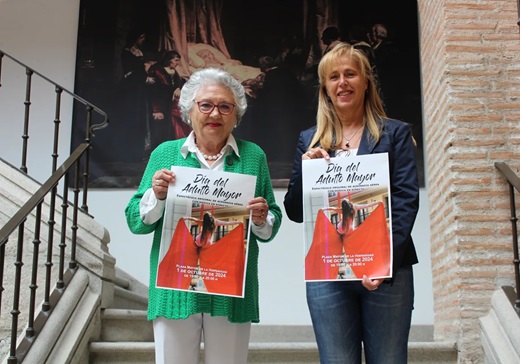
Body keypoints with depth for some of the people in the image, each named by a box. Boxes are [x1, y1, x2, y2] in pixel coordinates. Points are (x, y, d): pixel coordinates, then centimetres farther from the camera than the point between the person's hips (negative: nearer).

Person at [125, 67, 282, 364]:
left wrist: (262, 220, -12)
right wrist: (157, 195, -13)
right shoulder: (165, 154, 7)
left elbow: (272, 226, 9)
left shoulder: (253, 156, 7)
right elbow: (136, 222, 6)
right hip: (175, 291, 0)